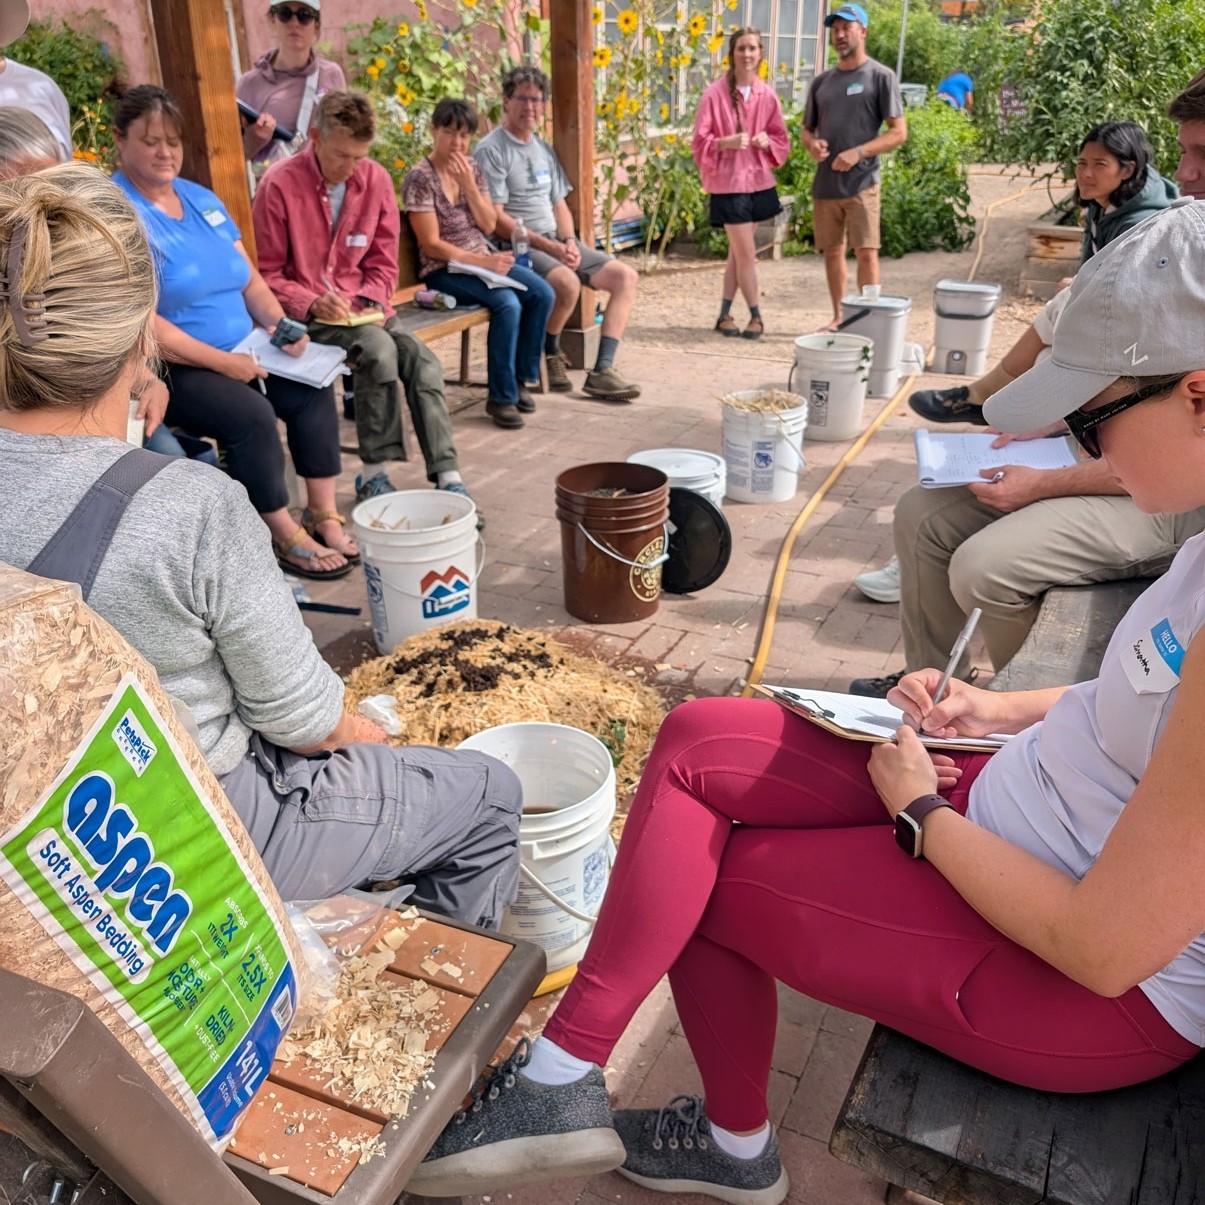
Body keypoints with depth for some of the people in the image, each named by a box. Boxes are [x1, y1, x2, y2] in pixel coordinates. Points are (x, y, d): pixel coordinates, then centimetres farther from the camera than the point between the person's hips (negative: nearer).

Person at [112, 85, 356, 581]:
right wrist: (224, 361, -22)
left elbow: (251, 281, 13)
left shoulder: (201, 198, 13)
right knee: (251, 413, -29)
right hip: (171, 369, -7)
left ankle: (324, 515, -6)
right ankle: (285, 537, -14)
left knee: (312, 389, -13)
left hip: (242, 353, 7)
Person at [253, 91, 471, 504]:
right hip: (306, 314, -4)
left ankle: (447, 476, -17)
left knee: (423, 361, -19)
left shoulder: (376, 180, 3)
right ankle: (376, 473, -22)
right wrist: (312, 303, -19)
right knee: (379, 349, -31)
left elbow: (383, 264, 11)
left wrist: (370, 301, -7)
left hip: (362, 310, 5)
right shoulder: (279, 185, -10)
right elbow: (265, 274, -5)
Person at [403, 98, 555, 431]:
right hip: (444, 270, -7)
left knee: (543, 294, -14)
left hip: (483, 259, 7)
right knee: (508, 304, -30)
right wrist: (482, 262, -23)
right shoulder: (419, 178, -11)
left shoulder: (472, 167, 9)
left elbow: (489, 226, 5)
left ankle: (520, 378, 1)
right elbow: (431, 245, -15)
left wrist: (469, 185, -10)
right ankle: (501, 397, -17)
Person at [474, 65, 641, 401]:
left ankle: (601, 371, -14)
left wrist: (569, 241, -2)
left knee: (626, 276, -6)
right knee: (568, 283, -36)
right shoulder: (491, 150, -6)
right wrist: (546, 245, -19)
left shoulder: (544, 149, 19)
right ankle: (549, 354, -6)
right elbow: (496, 219, -14)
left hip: (557, 242, 8)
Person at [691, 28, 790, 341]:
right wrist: (727, 142, -23)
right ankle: (756, 317, 8)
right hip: (728, 182, -5)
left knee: (737, 252, 10)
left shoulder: (767, 95, 4)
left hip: (759, 180, 5)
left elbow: (781, 138, 12)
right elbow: (700, 141, -7)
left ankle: (725, 314, 19)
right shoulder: (715, 93, -9)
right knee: (746, 253, -4)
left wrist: (768, 141, -9)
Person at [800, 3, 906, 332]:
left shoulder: (880, 76, 1)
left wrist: (858, 152, -17)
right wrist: (812, 144, -3)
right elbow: (807, 129, 22)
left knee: (866, 251, -8)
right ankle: (838, 317, 20)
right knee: (832, 251, 9)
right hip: (824, 184, 5)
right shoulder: (822, 81, 15)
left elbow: (898, 132, -4)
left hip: (861, 183, -5)